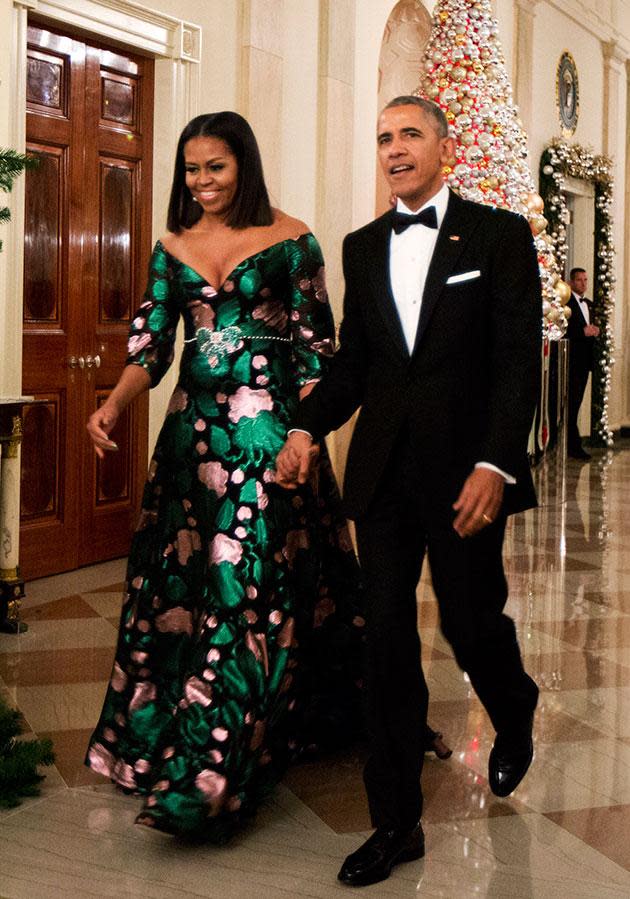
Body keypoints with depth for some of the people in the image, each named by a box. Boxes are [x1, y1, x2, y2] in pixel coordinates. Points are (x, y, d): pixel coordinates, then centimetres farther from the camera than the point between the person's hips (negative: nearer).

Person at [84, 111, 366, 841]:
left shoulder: (290, 240, -1)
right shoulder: (172, 248, 12)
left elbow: (314, 346, -3)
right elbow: (151, 343, 6)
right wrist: (113, 405, -12)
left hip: (269, 426, -4)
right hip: (195, 426, 5)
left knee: (250, 588, -8)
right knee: (181, 580, 7)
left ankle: (210, 770, -5)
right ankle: (166, 736, 23)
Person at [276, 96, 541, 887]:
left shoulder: (499, 235, -2)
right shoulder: (362, 247, 12)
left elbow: (519, 360, -7)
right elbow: (353, 360, 14)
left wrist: (495, 464, -17)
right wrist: (308, 427, -3)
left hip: (466, 468, -4)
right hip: (383, 471, 4)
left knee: (470, 621, 5)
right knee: (387, 638, 4)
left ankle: (515, 718, 42)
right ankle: (396, 823, 14)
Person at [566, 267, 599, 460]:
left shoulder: (588, 304, 20)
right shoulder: (566, 302, -9)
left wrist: (594, 331, 4)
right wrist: (583, 331, -20)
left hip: (584, 360, 9)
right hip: (571, 359, -9)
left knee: (576, 402, 10)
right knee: (571, 402, -8)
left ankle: (571, 444, 14)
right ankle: (573, 445, -6)